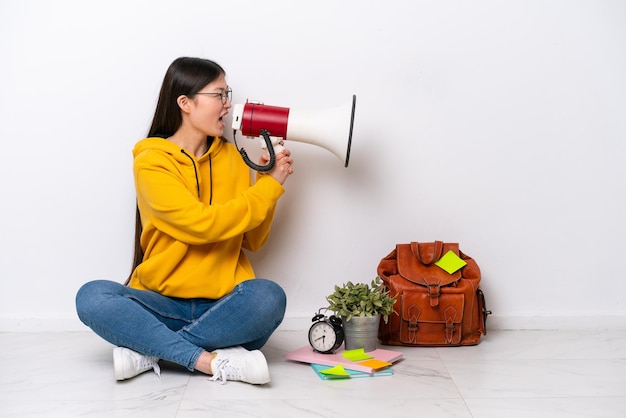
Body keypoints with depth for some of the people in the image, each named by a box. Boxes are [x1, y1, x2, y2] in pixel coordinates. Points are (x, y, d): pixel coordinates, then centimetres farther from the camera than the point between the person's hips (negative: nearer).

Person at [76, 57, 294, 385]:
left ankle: (149, 350, -20)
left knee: (268, 296, -30)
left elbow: (252, 241, 9)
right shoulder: (151, 161, -5)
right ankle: (211, 360, -30)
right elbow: (203, 224, -18)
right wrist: (270, 186, -10)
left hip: (223, 305, 3)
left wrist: (267, 183, -3)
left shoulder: (230, 156, 9)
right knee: (92, 297, -29)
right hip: (162, 303, -2)